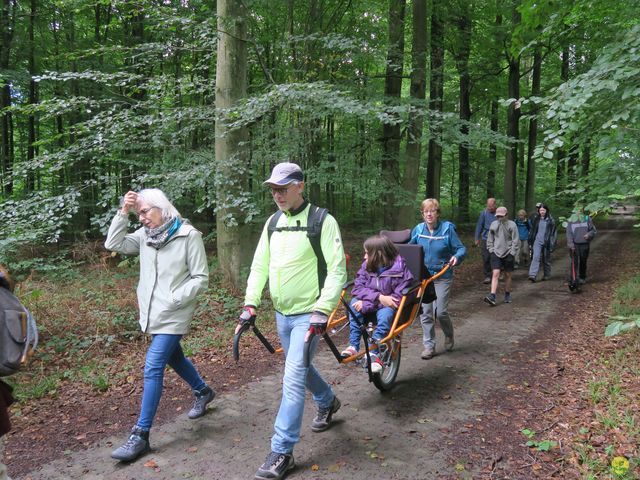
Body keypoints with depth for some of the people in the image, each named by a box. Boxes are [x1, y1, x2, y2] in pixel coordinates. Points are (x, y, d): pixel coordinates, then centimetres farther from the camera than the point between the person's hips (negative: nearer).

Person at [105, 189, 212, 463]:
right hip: (152, 313, 7)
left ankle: (140, 435, 1)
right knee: (173, 358, 22)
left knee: (153, 368, -8)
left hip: (173, 316, -7)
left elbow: (201, 278, -12)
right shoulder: (145, 235, 5)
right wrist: (123, 212, -9)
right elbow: (113, 244, -2)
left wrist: (174, 299, -20)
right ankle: (203, 392, 47)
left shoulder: (188, 235, -14)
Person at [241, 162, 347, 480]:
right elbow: (259, 265, 9)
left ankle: (282, 452, 2)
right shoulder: (273, 222, 6)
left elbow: (337, 271, -16)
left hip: (307, 315, -7)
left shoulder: (321, 221, -14)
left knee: (293, 378, -9)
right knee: (300, 367, 22)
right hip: (281, 314, 7)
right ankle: (328, 402, 49)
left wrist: (321, 312, -23)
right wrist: (251, 302, -1)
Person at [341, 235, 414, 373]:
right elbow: (357, 288, -8)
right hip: (370, 306, 4)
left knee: (385, 314, -36)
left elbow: (399, 298, -20)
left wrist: (366, 305, -25)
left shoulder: (399, 269, -15)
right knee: (355, 303, -25)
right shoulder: (367, 266, -1)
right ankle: (353, 346, -23)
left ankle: (374, 354, -31)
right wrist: (379, 297, -27)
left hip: (388, 307, -4)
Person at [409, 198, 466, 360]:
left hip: (443, 277, -3)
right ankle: (429, 346, 15)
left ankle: (449, 335, 27)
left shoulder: (447, 228, -10)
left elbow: (461, 248, -8)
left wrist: (457, 257, -29)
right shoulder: (418, 229, -1)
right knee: (425, 312, 2)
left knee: (441, 312, -5)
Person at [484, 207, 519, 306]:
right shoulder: (493, 224, 3)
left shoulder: (511, 225, -6)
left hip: (508, 254, -1)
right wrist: (491, 250, 5)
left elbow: (516, 241, -6)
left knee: (508, 275, 10)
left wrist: (512, 254, -9)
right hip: (496, 253, 1)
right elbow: (490, 239, 14)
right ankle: (492, 297, -18)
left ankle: (507, 295, 26)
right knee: (495, 274, -10)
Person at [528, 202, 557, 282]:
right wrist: (530, 242, 12)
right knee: (535, 257, -13)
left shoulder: (550, 220, -1)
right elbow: (532, 231, 14)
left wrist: (552, 244, -6)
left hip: (546, 243, -1)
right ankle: (533, 275, -21)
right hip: (537, 241, 1)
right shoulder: (536, 219, 7)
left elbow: (553, 233, 0)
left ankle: (547, 275, 25)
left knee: (546, 260, 10)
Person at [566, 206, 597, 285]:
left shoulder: (587, 219, 4)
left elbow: (593, 230, 10)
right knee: (575, 262, -7)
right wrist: (571, 244, -11)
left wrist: (589, 234, -12)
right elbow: (569, 233, -2)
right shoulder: (571, 220, 0)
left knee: (583, 262, 10)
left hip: (584, 244, 2)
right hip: (574, 244, -2)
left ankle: (582, 278, 24)